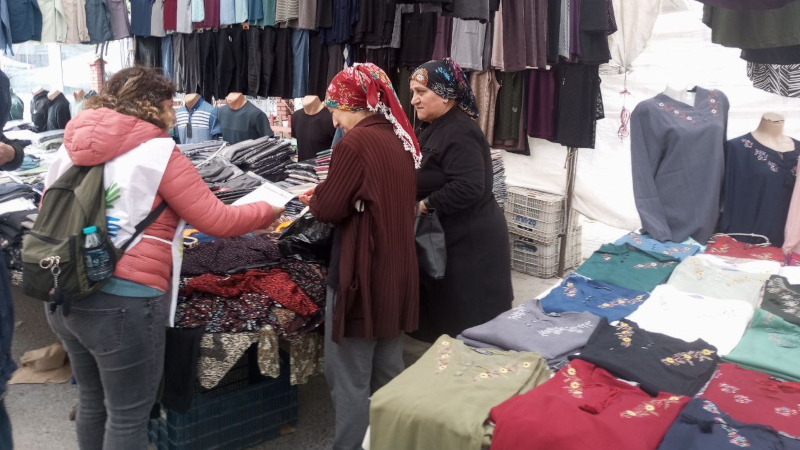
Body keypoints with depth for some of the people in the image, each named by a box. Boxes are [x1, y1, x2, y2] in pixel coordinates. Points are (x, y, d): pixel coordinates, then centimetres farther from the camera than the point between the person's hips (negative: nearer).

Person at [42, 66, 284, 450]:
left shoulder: (71, 146, 9)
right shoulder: (157, 152, -10)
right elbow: (218, 221, -11)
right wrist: (271, 209, 5)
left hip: (63, 293, 8)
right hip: (122, 300, -7)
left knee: (92, 399, 25)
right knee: (128, 414, 8)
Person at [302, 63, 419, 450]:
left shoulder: (355, 142, -18)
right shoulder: (400, 138, 7)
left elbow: (328, 209, -13)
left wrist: (314, 198, 8)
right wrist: (327, 195, 12)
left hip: (361, 275, -9)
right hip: (397, 272, 9)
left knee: (349, 380, 4)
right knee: (388, 375, 20)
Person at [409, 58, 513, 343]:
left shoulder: (460, 133, -22)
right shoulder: (434, 128, 11)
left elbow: (468, 188, -31)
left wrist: (424, 205, -22)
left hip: (470, 243, -10)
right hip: (452, 238, 10)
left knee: (467, 322, 3)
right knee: (444, 315, 20)